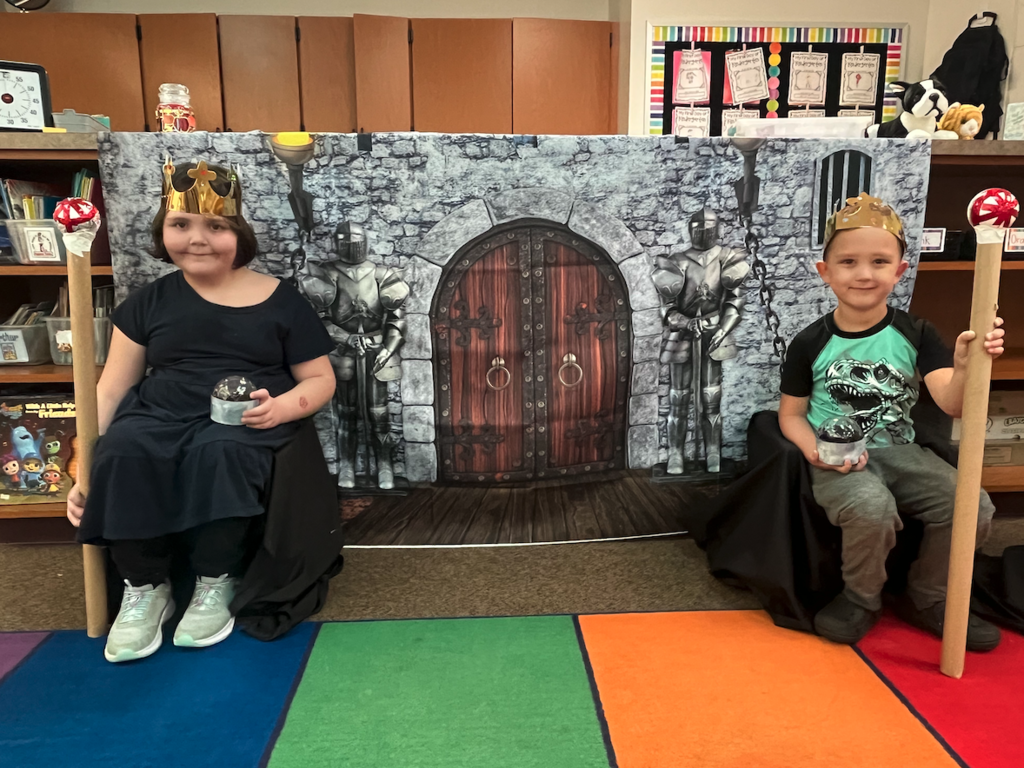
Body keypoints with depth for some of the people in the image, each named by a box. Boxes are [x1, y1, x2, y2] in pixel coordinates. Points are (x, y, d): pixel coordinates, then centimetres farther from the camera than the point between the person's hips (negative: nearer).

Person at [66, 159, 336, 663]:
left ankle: (216, 584, -13)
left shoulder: (280, 301, 6)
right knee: (122, 456, -31)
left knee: (219, 454, -37)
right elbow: (111, 391, 10)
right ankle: (145, 590, -10)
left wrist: (281, 407, -17)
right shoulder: (149, 301, 12)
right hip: (161, 414, 3)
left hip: (246, 421, -2)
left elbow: (321, 380, 6)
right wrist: (84, 470, -2)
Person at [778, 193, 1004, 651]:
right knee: (872, 508, -33)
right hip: (837, 460, -3)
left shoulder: (916, 335, 0)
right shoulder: (811, 344, -5)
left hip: (898, 450, 3)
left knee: (973, 506, -18)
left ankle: (925, 598, 11)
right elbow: (792, 413, 2)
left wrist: (966, 367, -33)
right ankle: (862, 599, 0)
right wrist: (815, 451, -18)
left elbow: (952, 404, -11)